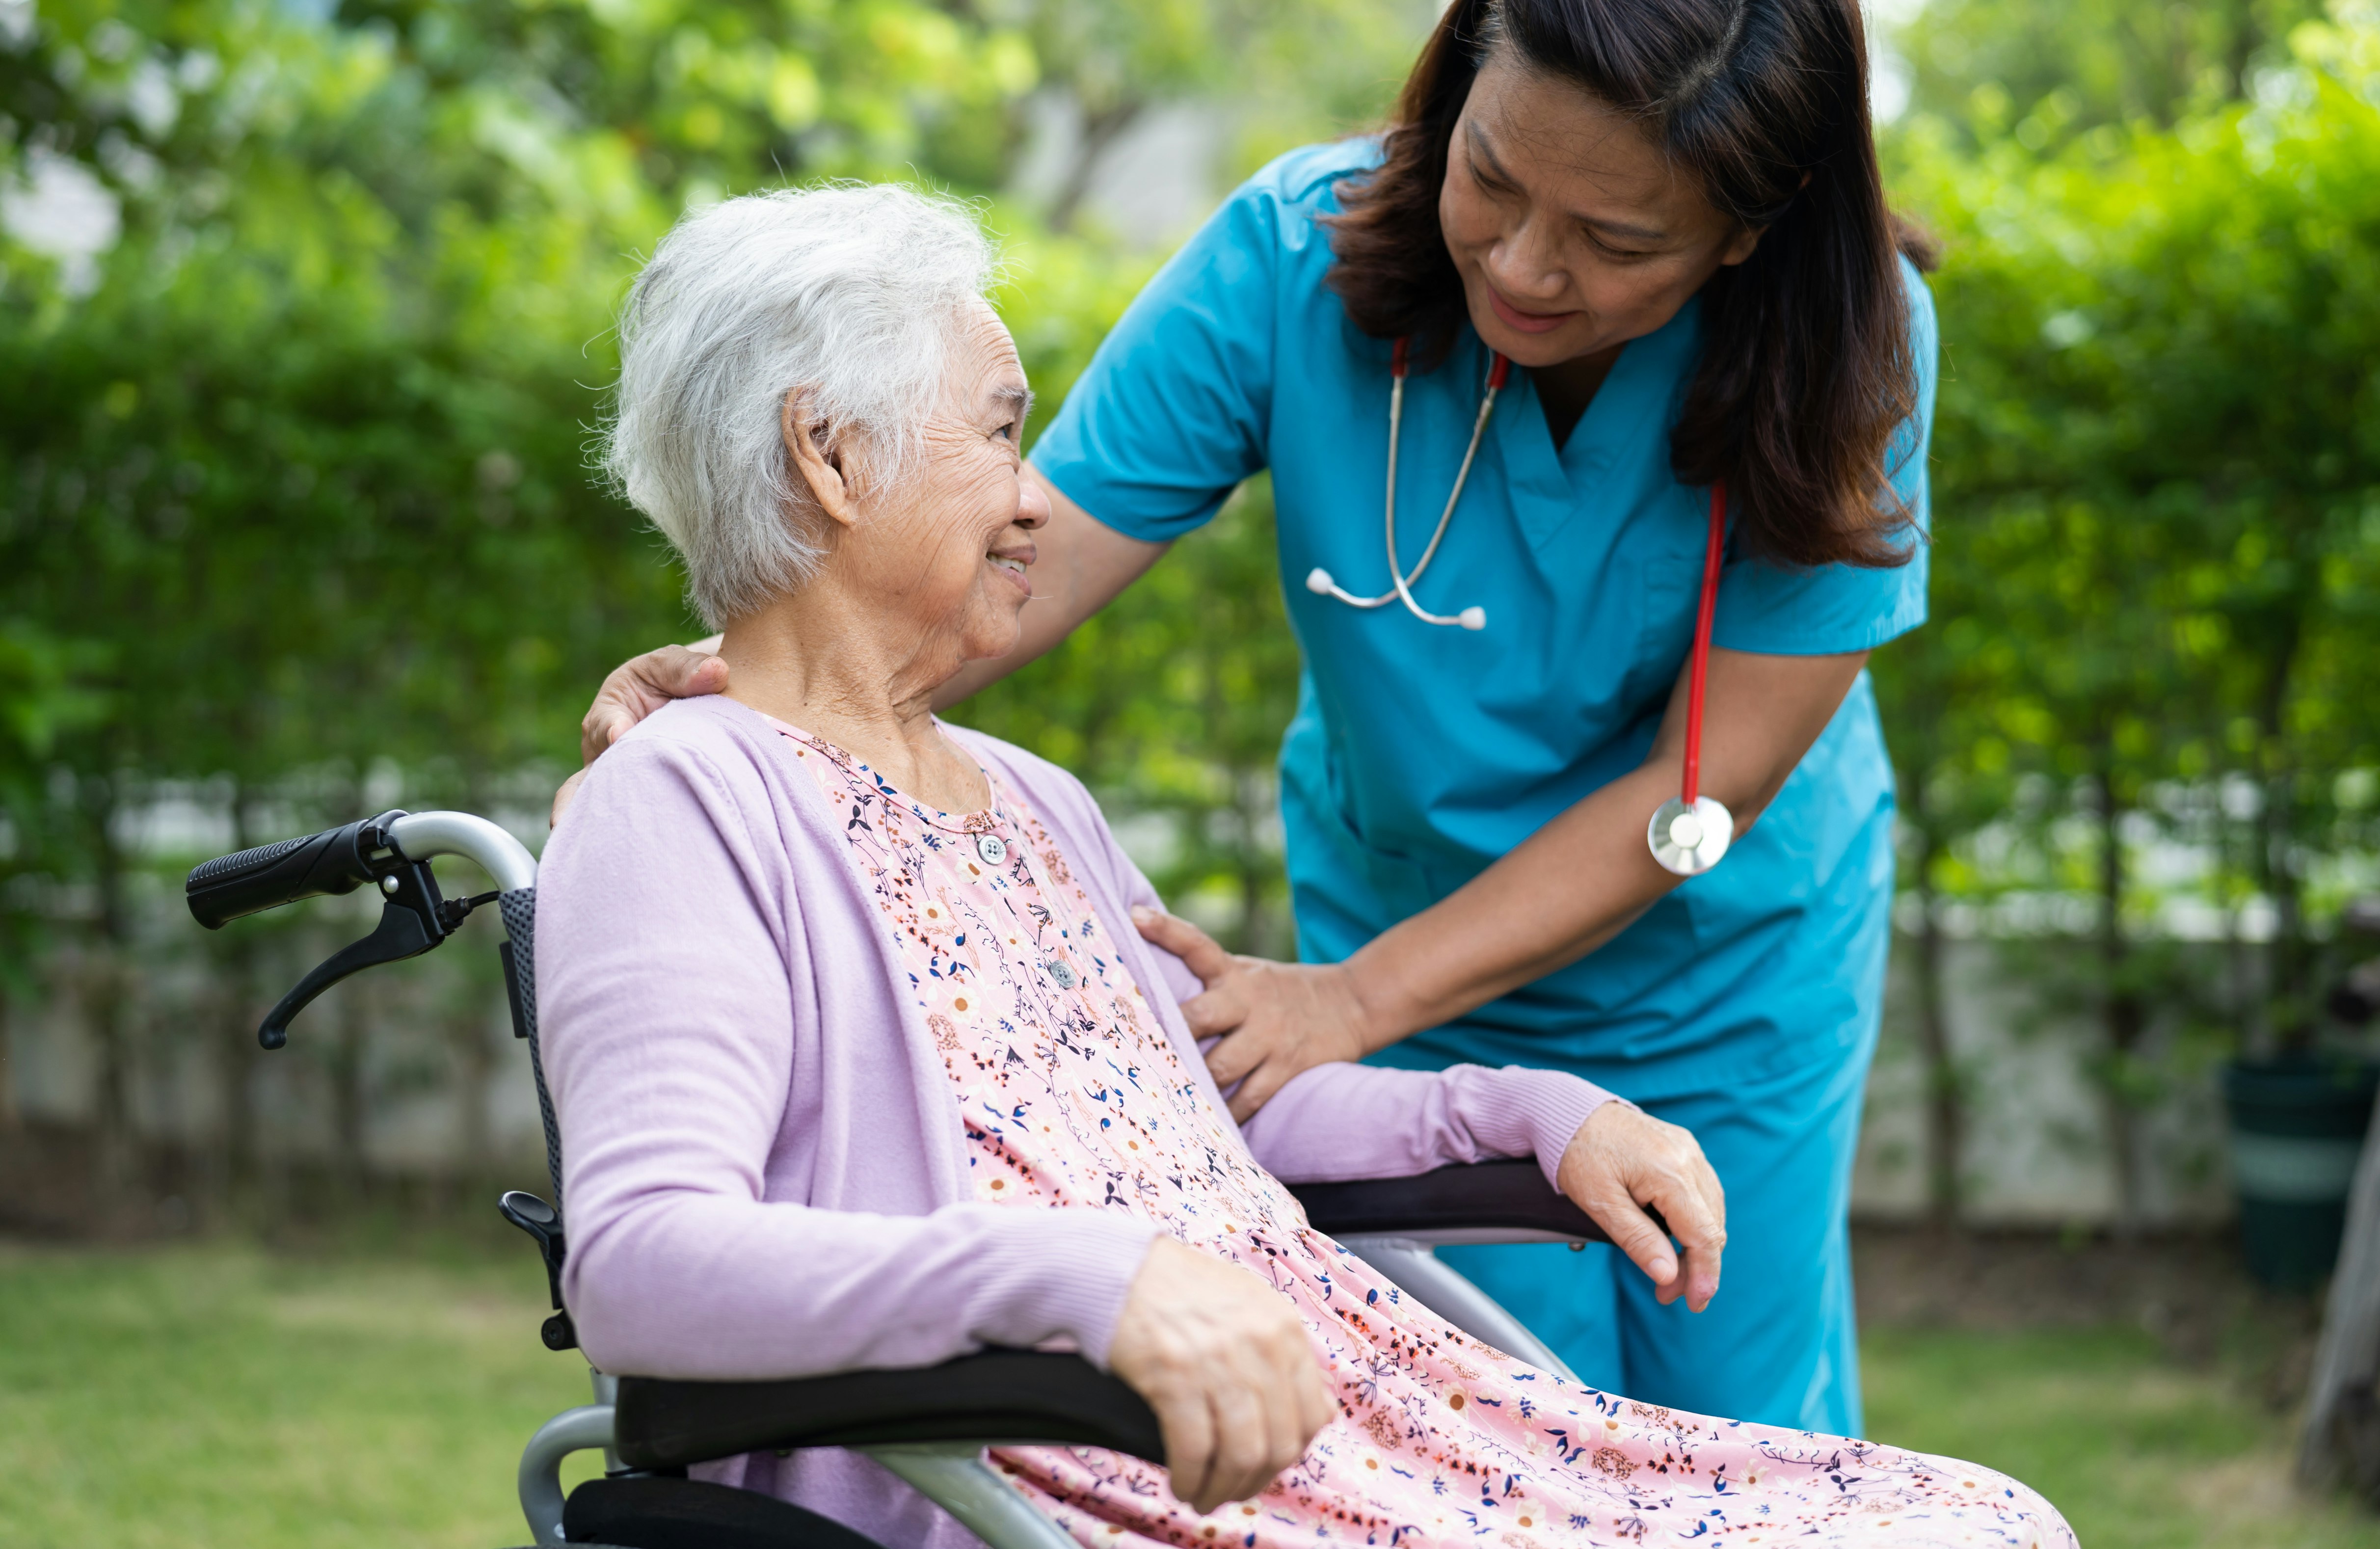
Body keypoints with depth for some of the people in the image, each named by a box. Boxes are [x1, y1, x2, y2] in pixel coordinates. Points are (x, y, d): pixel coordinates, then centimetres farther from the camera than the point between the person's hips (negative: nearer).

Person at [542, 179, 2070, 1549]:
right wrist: (1091, 1275, -33)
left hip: (1345, 1388, 9)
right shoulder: (678, 812, -4)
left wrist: (1531, 1107, 18)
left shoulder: (1029, 802, 25)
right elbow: (638, 1261, -20)